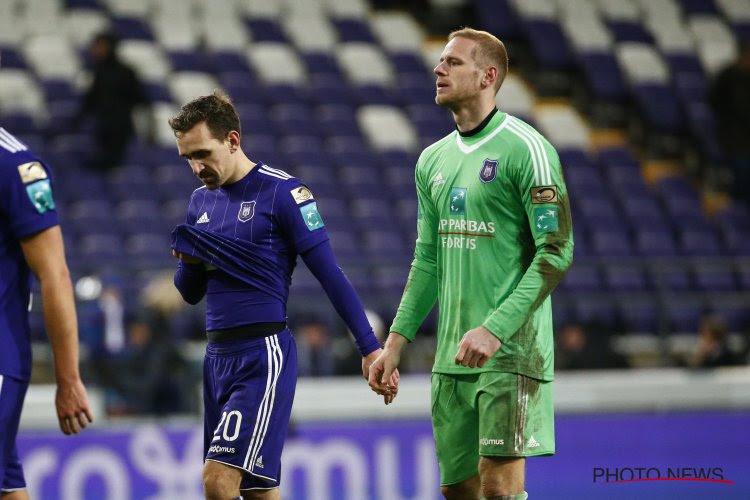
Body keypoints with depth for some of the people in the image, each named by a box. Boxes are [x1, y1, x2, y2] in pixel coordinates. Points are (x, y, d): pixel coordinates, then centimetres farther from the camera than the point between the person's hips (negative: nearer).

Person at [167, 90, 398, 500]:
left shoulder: (281, 192, -8)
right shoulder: (202, 199, 14)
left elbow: (330, 275, -9)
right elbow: (190, 294, 21)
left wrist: (370, 349, -13)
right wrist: (190, 262, -2)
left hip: (263, 355, -7)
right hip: (217, 355, 7)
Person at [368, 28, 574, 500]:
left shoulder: (525, 148, -9)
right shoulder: (433, 160, 15)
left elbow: (557, 251, -14)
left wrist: (495, 329, -21)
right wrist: (396, 343, 14)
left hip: (510, 351, -7)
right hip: (452, 355, 7)